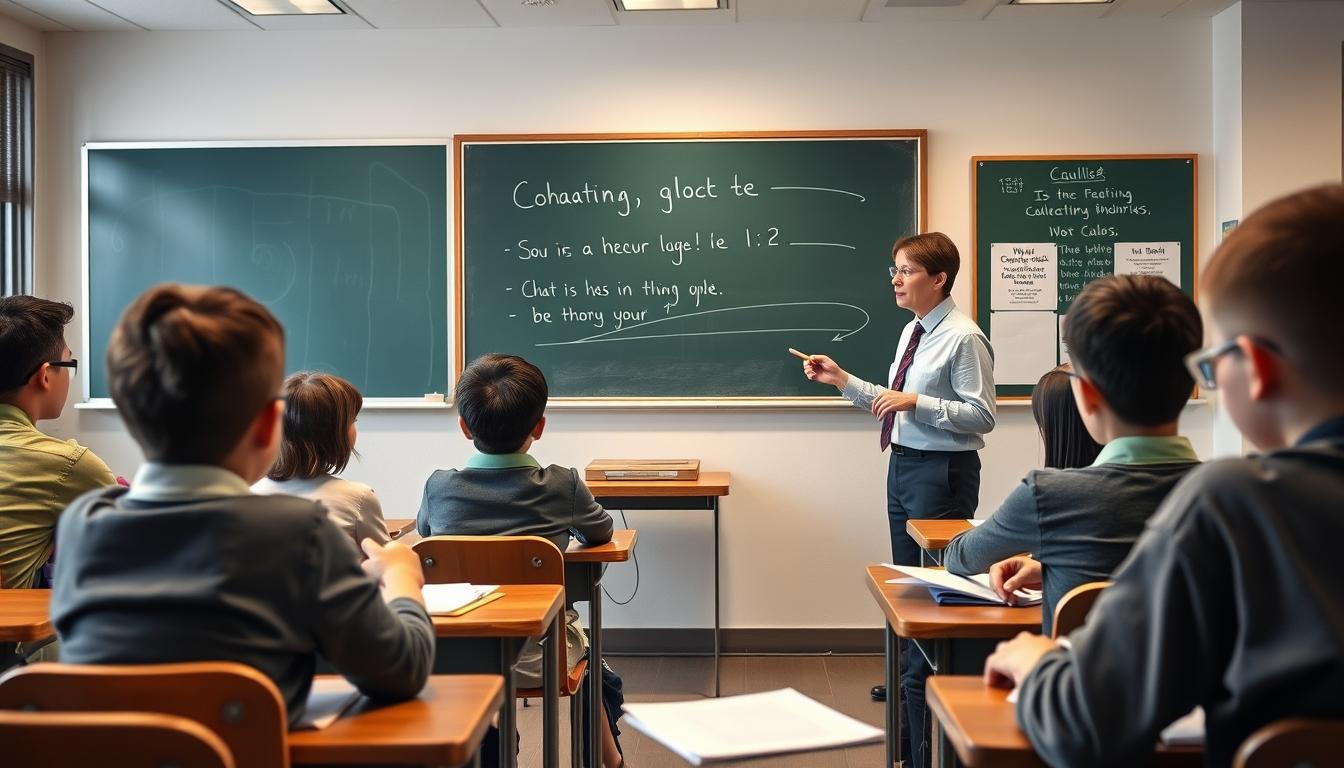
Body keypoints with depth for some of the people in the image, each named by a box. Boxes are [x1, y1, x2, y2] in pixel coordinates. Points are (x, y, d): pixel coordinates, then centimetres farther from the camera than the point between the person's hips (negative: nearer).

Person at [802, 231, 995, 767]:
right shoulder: (912, 332, 11)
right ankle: (910, 679, 37)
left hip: (941, 472, -9)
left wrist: (915, 402, -24)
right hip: (903, 464, 9)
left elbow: (981, 416, -19)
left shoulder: (963, 338, -16)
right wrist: (844, 381, 10)